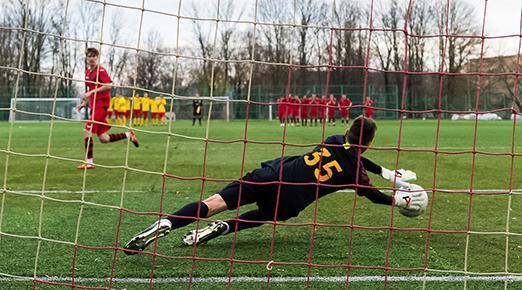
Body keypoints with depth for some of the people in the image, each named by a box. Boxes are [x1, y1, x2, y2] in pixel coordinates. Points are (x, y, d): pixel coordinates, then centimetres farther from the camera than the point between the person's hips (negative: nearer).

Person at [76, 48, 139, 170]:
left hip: (101, 104, -9)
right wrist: (84, 103, 18)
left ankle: (89, 162, -9)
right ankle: (128, 135, 25)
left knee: (87, 130, -15)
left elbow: (108, 85, -21)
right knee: (103, 139, 8)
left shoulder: (100, 70, -9)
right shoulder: (88, 72, 16)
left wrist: (92, 92, -22)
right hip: (94, 105, 9)